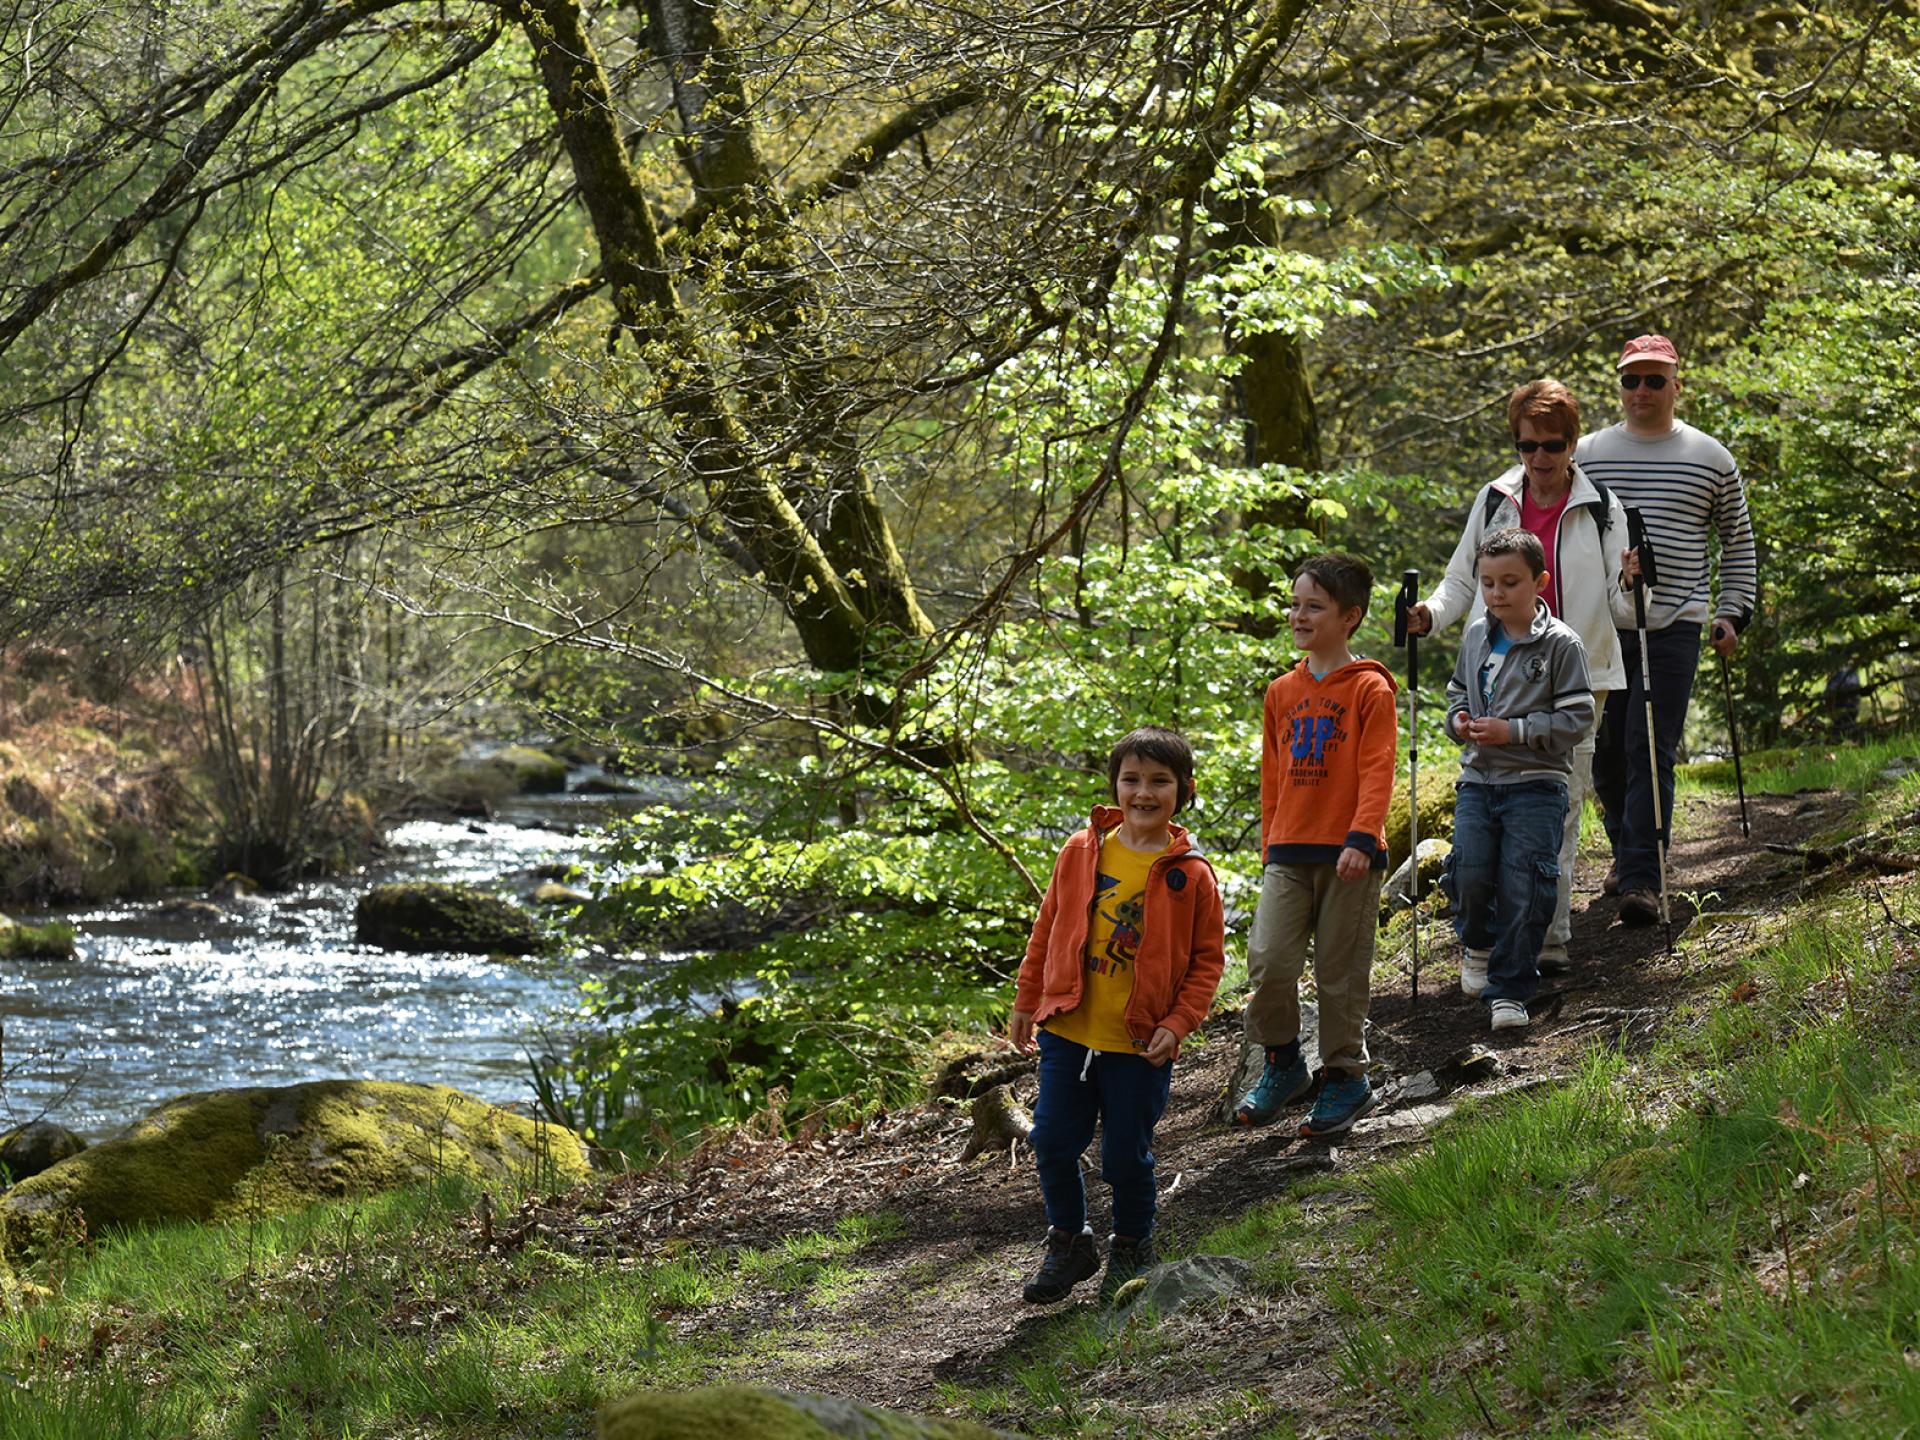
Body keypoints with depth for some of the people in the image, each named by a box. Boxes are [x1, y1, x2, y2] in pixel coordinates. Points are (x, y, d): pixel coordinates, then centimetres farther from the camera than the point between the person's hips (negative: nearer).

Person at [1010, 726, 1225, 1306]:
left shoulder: (1190, 874, -6)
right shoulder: (1082, 852, 1)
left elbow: (1208, 959, -1)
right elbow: (1048, 929, 10)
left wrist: (1177, 1024, -10)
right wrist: (1026, 1002, 11)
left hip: (1140, 1045, -3)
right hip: (1067, 1032, 3)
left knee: (1126, 1156, 4)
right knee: (1053, 1143, 6)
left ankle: (1131, 1249, 28)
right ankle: (1068, 1241, 27)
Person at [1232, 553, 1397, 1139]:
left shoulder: (1369, 689, -3)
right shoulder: (1283, 692, 13)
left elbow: (1376, 772, -10)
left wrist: (1361, 839, -21)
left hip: (1347, 854, -4)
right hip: (1289, 854, 4)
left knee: (1341, 971, 2)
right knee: (1268, 959, -9)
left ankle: (1345, 1076, 18)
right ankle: (1282, 1065, 11)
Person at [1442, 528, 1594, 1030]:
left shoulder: (1560, 643, -7)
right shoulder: (1476, 637, 9)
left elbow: (1577, 716, -9)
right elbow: (1458, 691, 24)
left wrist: (1514, 731, -17)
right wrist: (1459, 720, 1)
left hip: (1535, 784, -4)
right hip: (1477, 779, 4)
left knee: (1523, 889, -6)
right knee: (1468, 873, -9)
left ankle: (1509, 990, 5)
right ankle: (1479, 944, 23)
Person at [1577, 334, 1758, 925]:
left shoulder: (1711, 458, 6)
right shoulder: (1586, 455, 8)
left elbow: (1738, 541, 15)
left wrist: (1733, 612, 6)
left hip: (1672, 630, -2)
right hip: (1600, 628, 2)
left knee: (1651, 753, -10)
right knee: (1605, 752, 8)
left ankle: (1642, 880, -11)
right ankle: (1627, 849, 31)